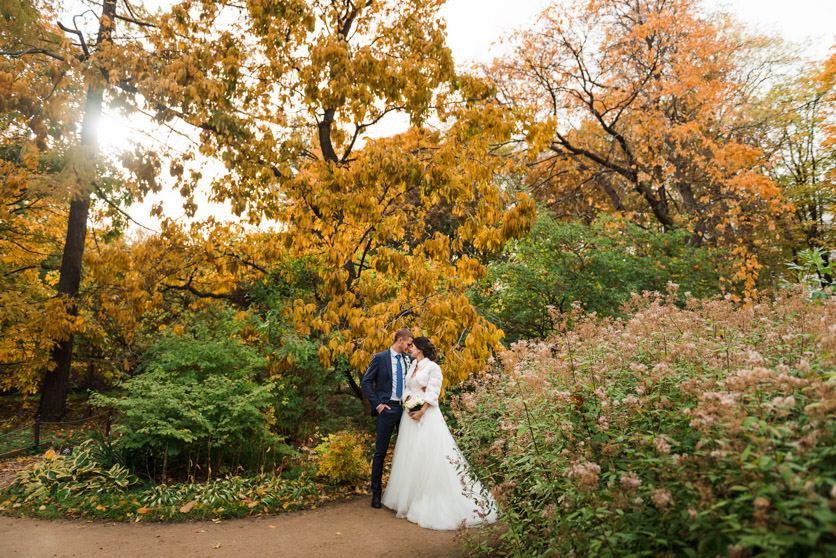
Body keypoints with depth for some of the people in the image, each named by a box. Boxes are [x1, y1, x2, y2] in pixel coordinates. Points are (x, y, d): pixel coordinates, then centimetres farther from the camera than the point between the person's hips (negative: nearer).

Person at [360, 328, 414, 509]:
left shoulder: (408, 359, 10)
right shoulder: (380, 358, -3)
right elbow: (366, 382, -4)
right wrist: (377, 404, -9)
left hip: (406, 408, 4)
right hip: (388, 409, -4)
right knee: (381, 452, 3)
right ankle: (376, 492, 15)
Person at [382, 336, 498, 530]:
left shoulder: (432, 368, -9)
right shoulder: (412, 367, 13)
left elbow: (433, 393, -13)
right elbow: (407, 388, 13)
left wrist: (421, 411, -19)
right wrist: (407, 402, -6)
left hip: (427, 416, -8)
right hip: (410, 415, 8)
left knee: (427, 455, -6)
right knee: (409, 455, 11)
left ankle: (429, 502, 3)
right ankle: (409, 497, 22)